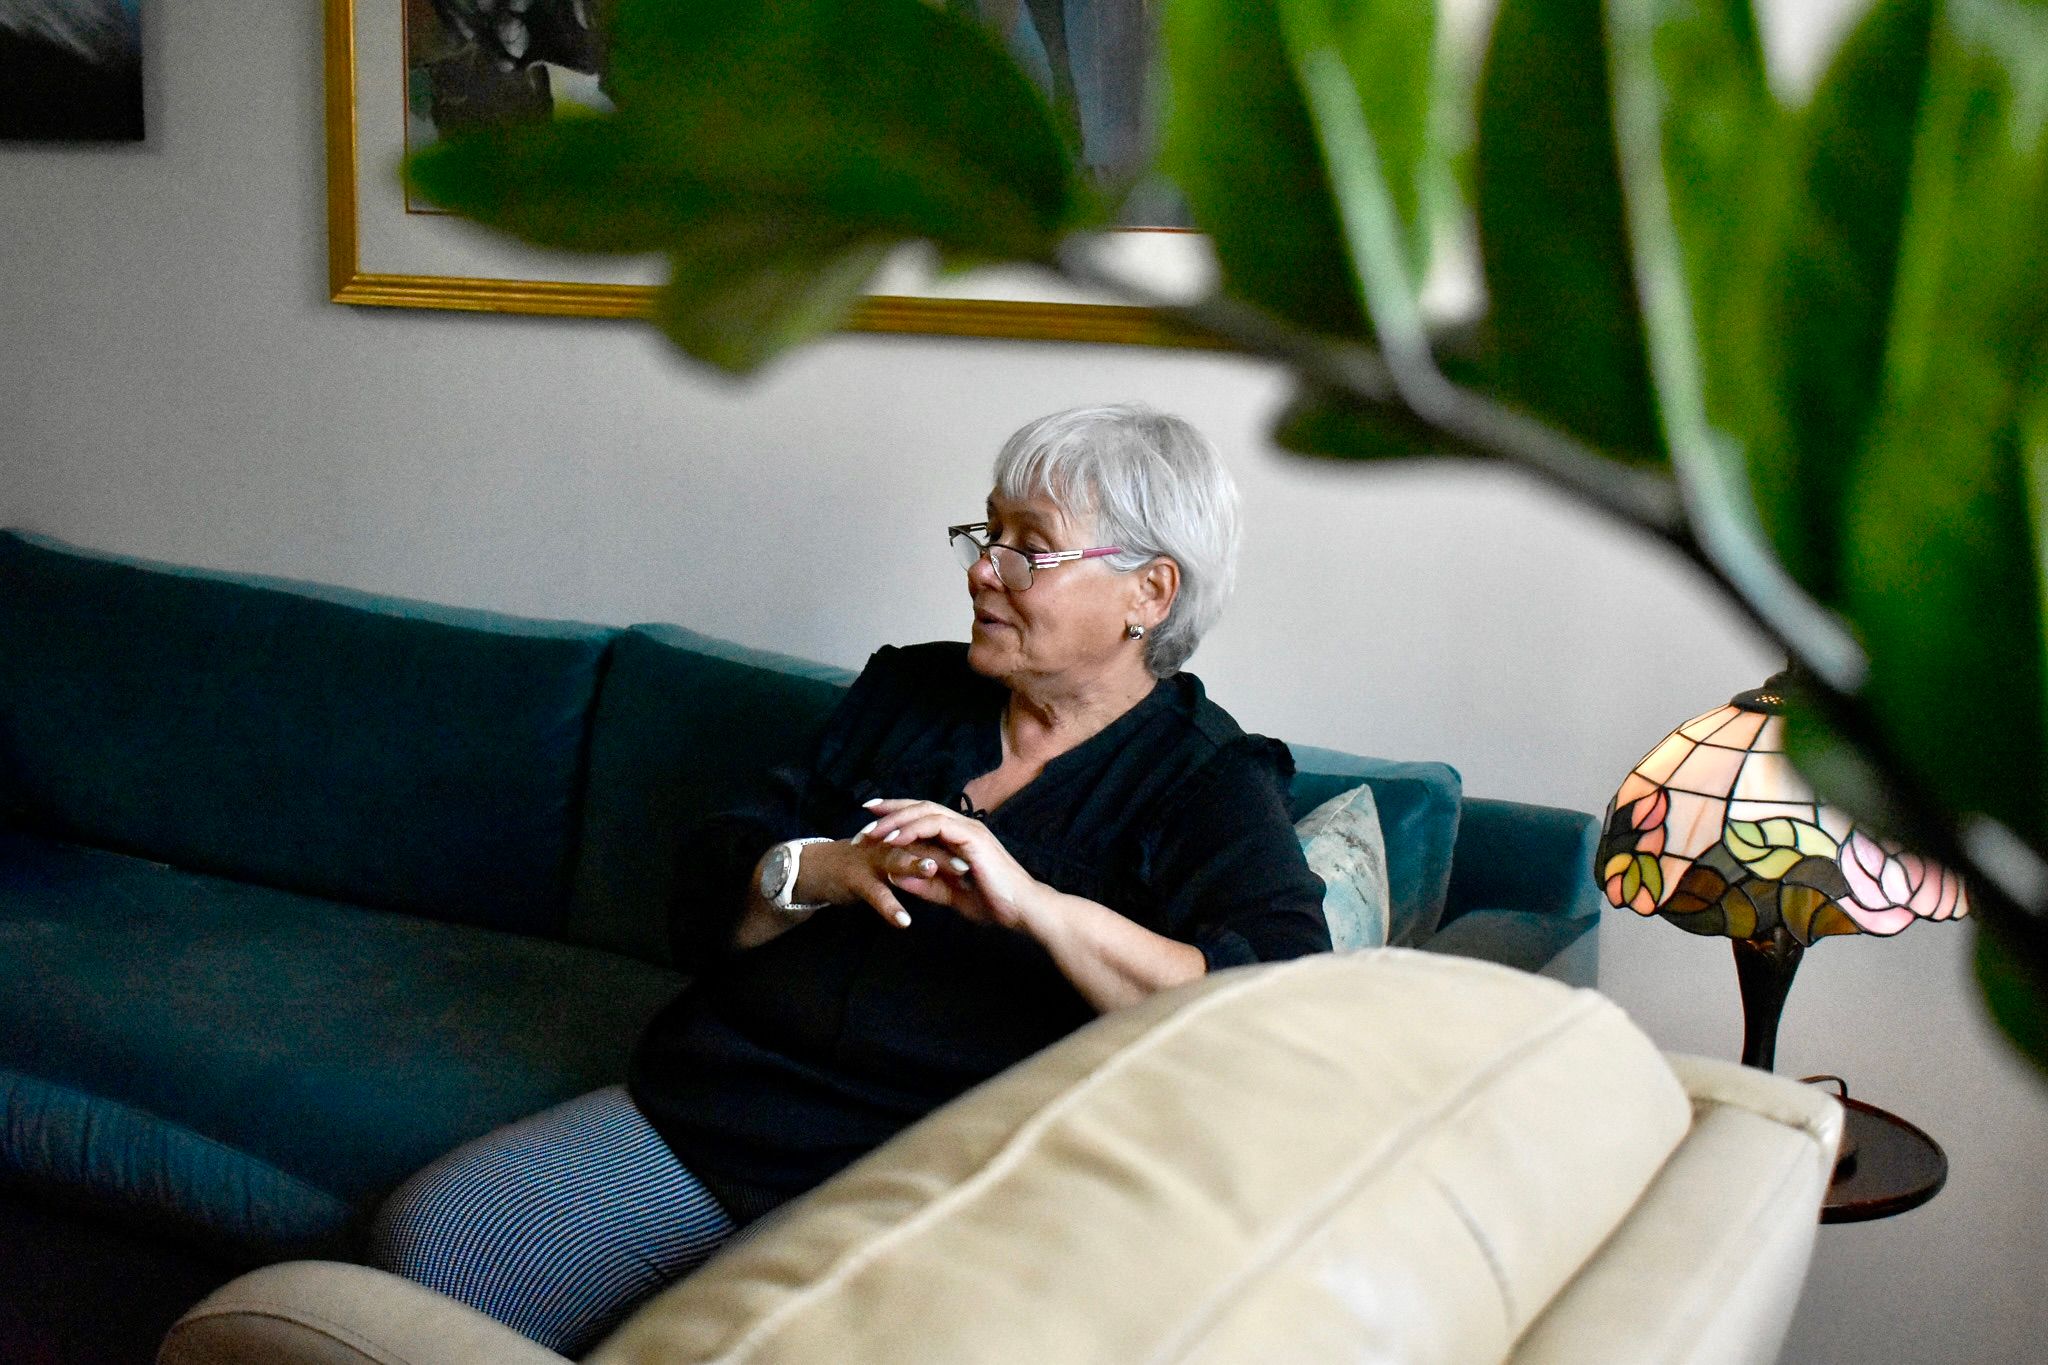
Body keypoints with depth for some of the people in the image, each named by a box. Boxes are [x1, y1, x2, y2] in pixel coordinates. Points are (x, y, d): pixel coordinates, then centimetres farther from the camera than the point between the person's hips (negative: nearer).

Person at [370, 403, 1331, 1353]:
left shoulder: (1208, 783, 0)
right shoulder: (906, 693, 16)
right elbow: (707, 908, 13)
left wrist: (1035, 905, -27)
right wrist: (815, 872, -11)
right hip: (710, 1108, 6)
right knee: (424, 1237, -10)